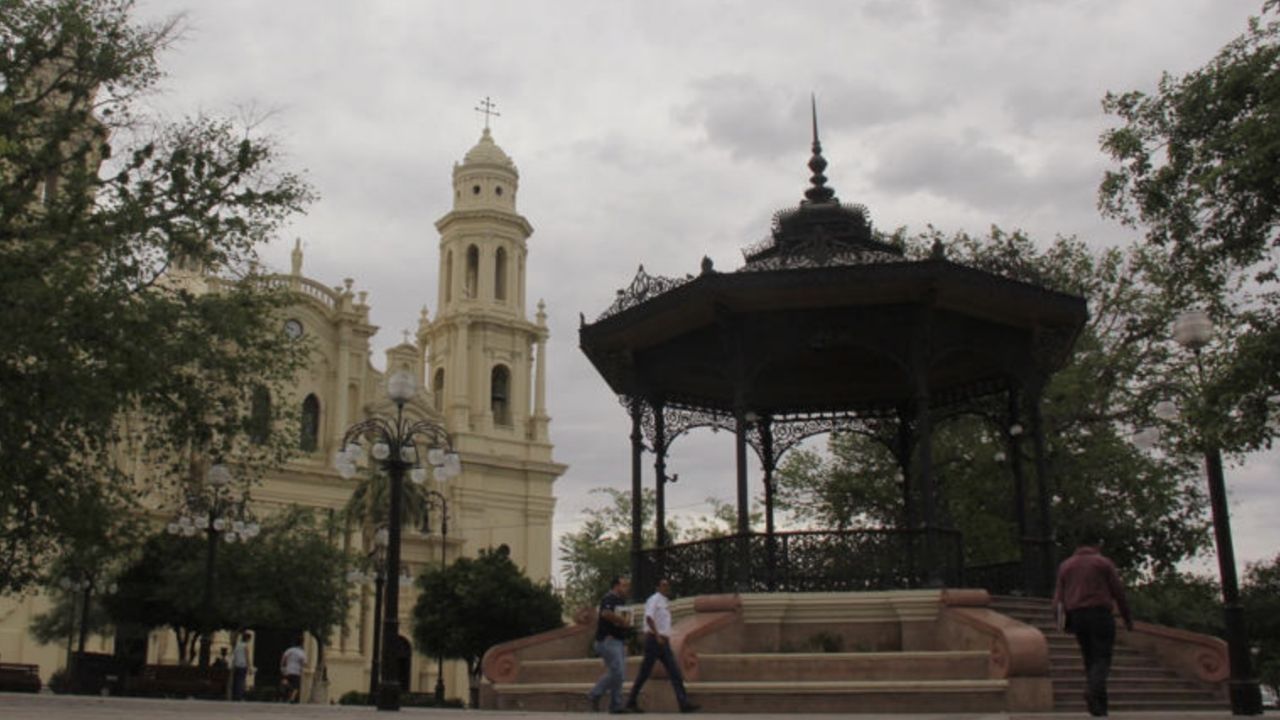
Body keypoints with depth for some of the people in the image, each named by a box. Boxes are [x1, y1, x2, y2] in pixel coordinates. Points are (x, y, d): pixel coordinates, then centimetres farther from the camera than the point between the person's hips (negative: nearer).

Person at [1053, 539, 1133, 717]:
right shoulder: (1103, 563, 3)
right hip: (1100, 613, -4)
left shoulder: (1065, 565, 15)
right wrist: (1128, 618, 8)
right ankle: (1094, 689, -31)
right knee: (1102, 657, -5)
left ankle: (1100, 707, 8)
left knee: (1090, 659, 11)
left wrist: (1065, 621, 9)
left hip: (1076, 616, 4)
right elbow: (1118, 592, 1)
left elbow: (1058, 596, 9)